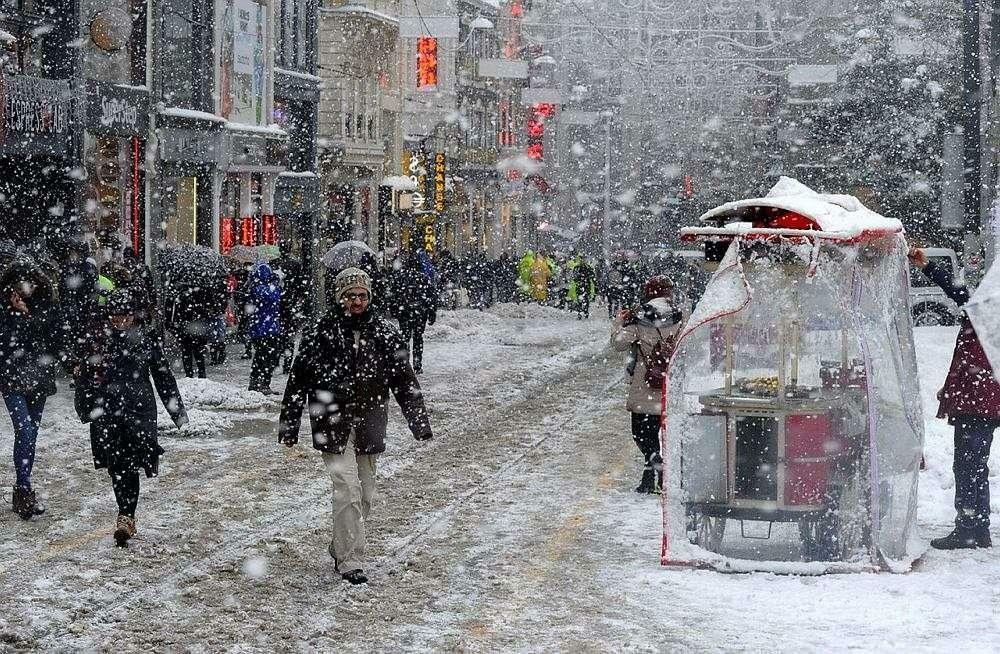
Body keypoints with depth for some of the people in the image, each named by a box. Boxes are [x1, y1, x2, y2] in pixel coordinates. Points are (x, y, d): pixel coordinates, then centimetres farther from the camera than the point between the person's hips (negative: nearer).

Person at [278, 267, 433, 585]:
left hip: (369, 426, 4)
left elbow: (405, 379, 8)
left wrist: (420, 422, 4)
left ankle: (341, 547, 30)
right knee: (347, 490, -14)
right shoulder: (322, 333, -4)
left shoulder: (384, 333, 4)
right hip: (333, 424, -4)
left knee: (364, 494, 10)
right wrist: (288, 428, 1)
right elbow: (297, 382, 1)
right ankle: (349, 561, -10)